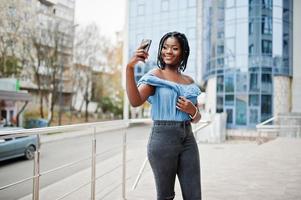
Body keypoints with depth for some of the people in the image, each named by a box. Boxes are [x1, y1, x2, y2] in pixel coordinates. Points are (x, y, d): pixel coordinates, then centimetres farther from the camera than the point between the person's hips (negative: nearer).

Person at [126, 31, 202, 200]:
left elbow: (197, 118, 19)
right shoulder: (155, 76, -1)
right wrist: (130, 68, -28)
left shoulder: (189, 81, 13)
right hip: (163, 138, -4)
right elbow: (135, 101, -19)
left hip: (188, 139, 5)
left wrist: (193, 111, -4)